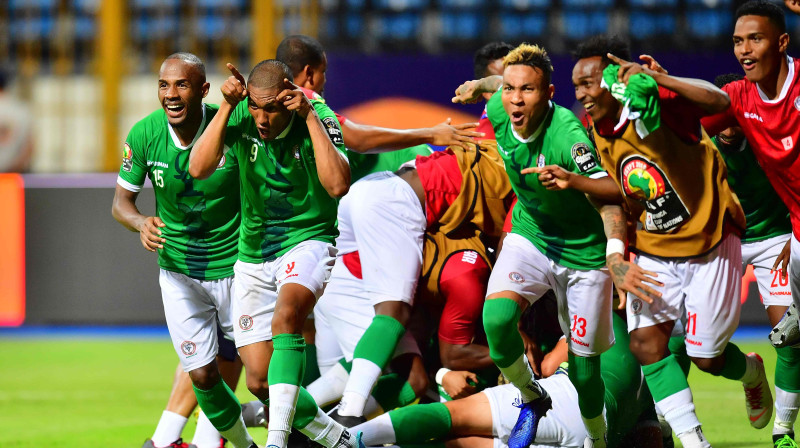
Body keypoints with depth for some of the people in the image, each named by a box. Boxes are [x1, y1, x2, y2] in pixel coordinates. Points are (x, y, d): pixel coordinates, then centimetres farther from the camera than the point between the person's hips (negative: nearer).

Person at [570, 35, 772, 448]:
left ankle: (751, 372, 39)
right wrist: (618, 262, -1)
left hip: (711, 243, -5)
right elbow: (617, 202, 9)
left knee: (707, 359, 3)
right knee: (645, 341, -15)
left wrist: (658, 78, -47)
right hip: (654, 251, 5)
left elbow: (718, 101, -39)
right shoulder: (599, 138, -1)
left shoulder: (659, 104, -21)